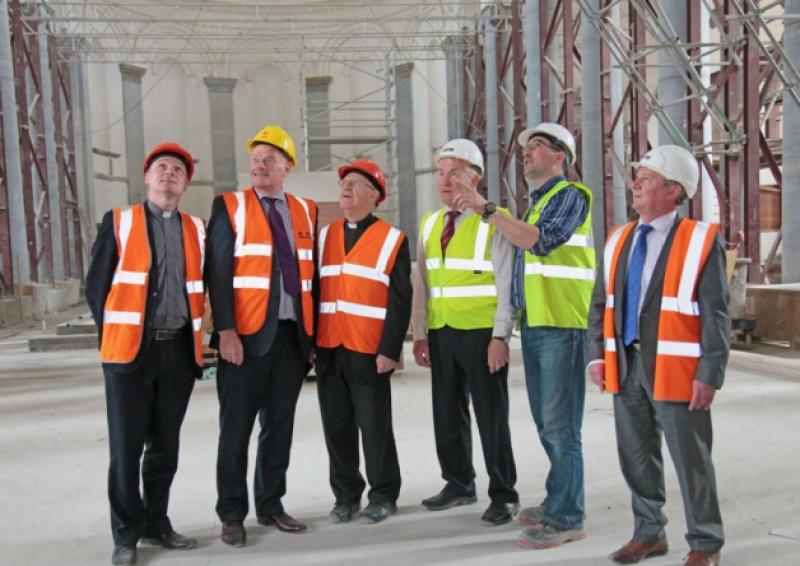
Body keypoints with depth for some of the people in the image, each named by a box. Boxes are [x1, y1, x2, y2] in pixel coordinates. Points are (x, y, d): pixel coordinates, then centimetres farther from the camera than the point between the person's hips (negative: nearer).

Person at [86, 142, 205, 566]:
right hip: (130, 350, -3)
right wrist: (114, 336, 0)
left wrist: (191, 335, 7)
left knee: (165, 446, 11)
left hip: (179, 351, 3)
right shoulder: (117, 222, 3)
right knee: (126, 448, 2)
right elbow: (97, 284, 2)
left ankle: (156, 524, 25)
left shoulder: (197, 229, 10)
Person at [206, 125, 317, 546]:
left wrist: (313, 330, 7)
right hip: (246, 335, -4)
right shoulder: (229, 206, 0)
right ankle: (232, 514, 16)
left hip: (292, 336, 4)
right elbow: (218, 273, -7)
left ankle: (270, 506, 25)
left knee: (279, 427, 11)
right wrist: (225, 331, -16)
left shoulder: (306, 211, 12)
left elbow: (310, 273, 12)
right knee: (236, 429, 3)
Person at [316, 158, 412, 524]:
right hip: (327, 351, 4)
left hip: (368, 353, -4)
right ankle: (346, 495, 25)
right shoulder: (324, 236, 12)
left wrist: (389, 350, -13)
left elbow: (400, 300, -7)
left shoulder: (392, 239, -2)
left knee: (374, 427, 5)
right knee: (337, 427, 10)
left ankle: (383, 496, 21)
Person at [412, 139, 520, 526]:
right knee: (447, 413, 14)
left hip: (481, 333, -6)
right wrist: (420, 334, 9)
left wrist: (500, 336, -14)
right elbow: (421, 283, 13)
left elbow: (507, 284, -9)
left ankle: (503, 495, 15)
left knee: (491, 416, 2)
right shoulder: (430, 224, 12)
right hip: (441, 334, 6)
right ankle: (458, 484, 30)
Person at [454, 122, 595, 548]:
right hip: (533, 324, 9)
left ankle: (565, 517, 3)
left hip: (561, 326, -9)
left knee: (560, 423, -6)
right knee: (545, 422, 15)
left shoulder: (569, 196, -6)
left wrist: (487, 209, -21)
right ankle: (559, 501, 27)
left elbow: (539, 241, -22)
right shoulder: (534, 202, 21)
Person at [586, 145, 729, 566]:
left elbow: (716, 314, -9)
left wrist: (710, 374, -14)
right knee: (636, 456, 14)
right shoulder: (619, 240, 10)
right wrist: (596, 355, 5)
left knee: (690, 459, 6)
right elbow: (600, 303, 13)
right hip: (625, 366, 6)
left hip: (674, 369, -5)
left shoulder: (702, 241, -7)